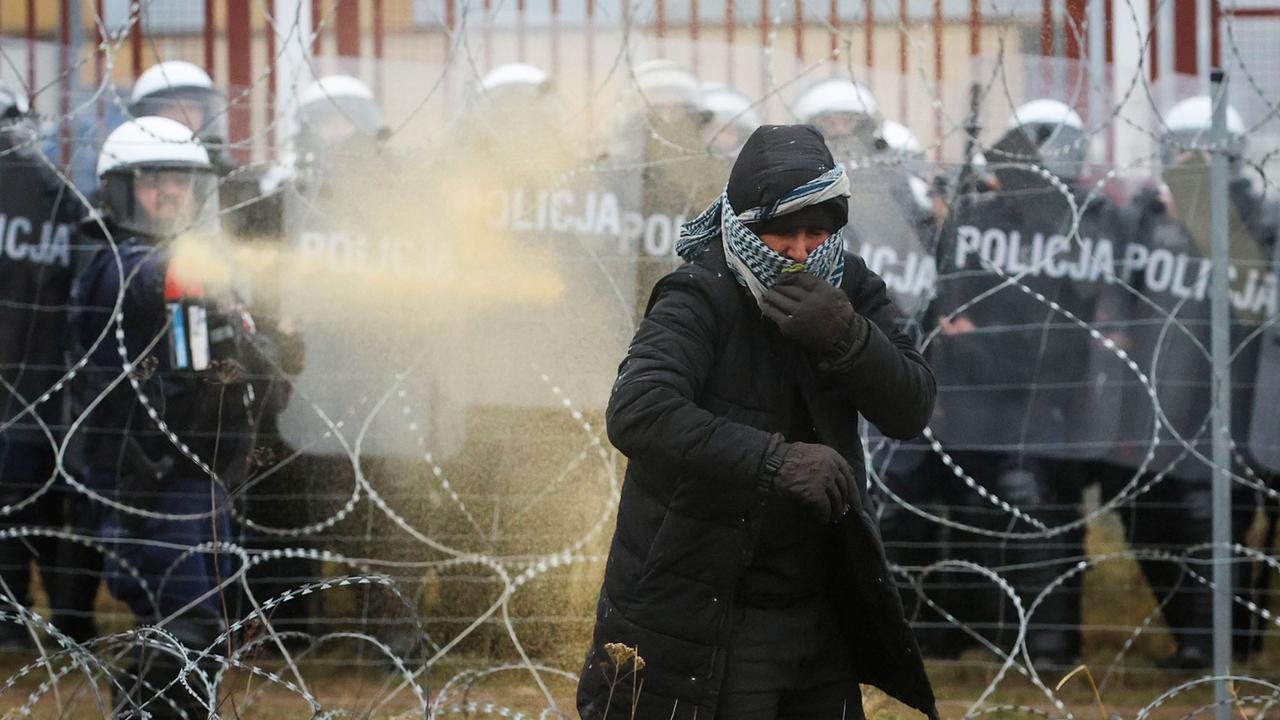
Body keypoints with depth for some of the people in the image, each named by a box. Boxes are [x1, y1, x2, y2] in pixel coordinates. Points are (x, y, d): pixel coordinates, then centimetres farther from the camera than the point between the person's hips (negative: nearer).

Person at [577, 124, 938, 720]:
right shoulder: (700, 300, -16)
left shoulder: (849, 289, 3)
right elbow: (635, 413, -32)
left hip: (817, 614, 7)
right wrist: (774, 461, -36)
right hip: (701, 620, -7)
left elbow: (910, 410, -7)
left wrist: (845, 336, -25)